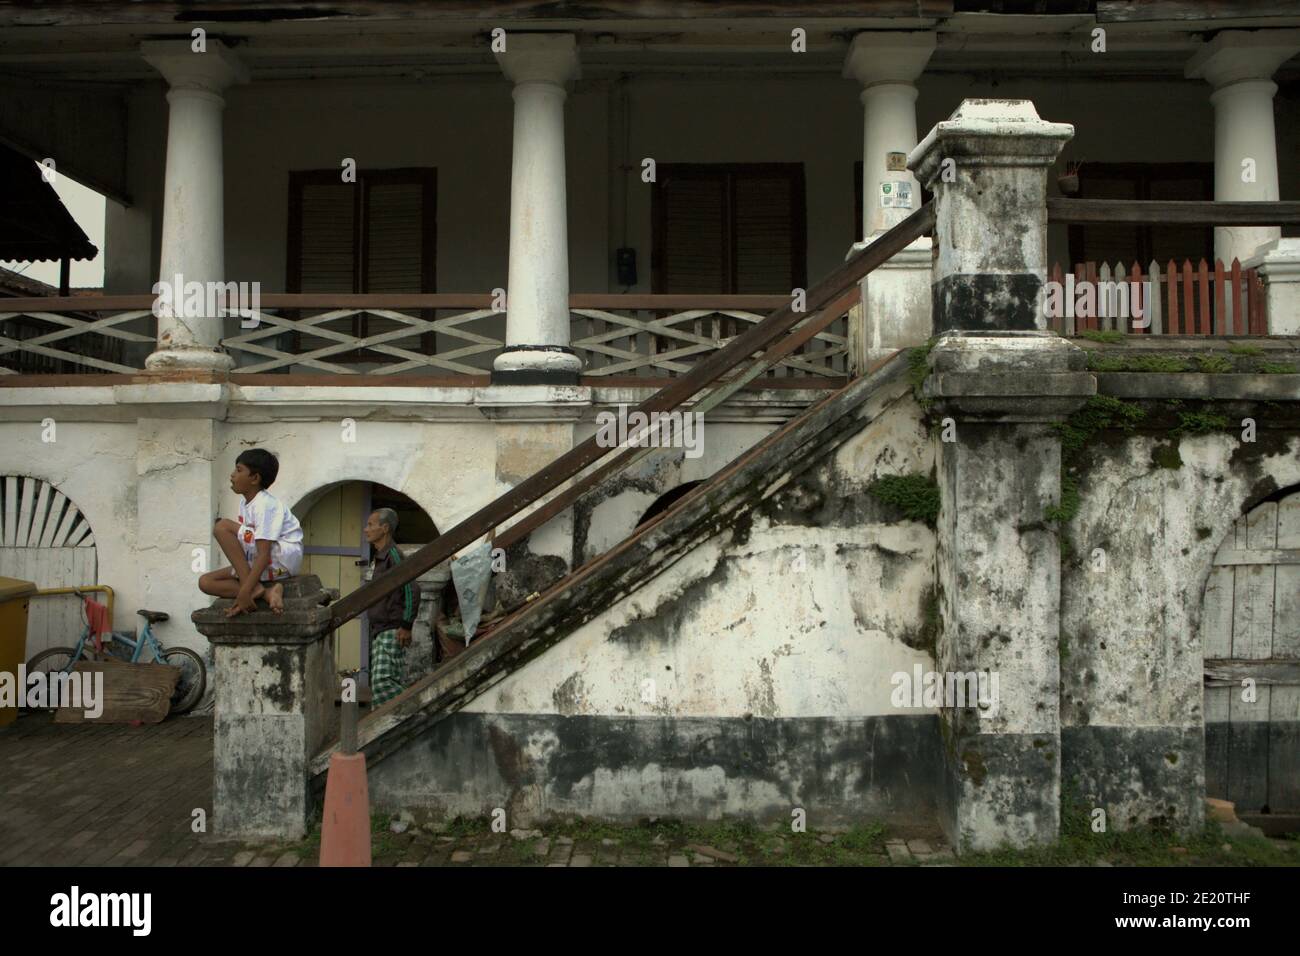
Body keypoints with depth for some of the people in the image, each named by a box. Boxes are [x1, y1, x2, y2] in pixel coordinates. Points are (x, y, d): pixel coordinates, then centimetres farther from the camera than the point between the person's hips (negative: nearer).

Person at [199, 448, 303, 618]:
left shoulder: (265, 504, -18)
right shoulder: (245, 502, 11)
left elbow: (264, 555, -26)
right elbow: (248, 541, 12)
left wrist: (245, 592, -31)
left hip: (285, 556, -9)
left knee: (222, 526, -20)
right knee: (206, 582, -2)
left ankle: (254, 589, -21)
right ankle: (267, 592, -18)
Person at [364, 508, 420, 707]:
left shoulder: (393, 555, -13)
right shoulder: (378, 557, 17)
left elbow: (412, 590, -23)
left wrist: (406, 626, -22)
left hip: (392, 632, -10)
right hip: (379, 631, 10)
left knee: (382, 682, -18)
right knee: (384, 684, 9)